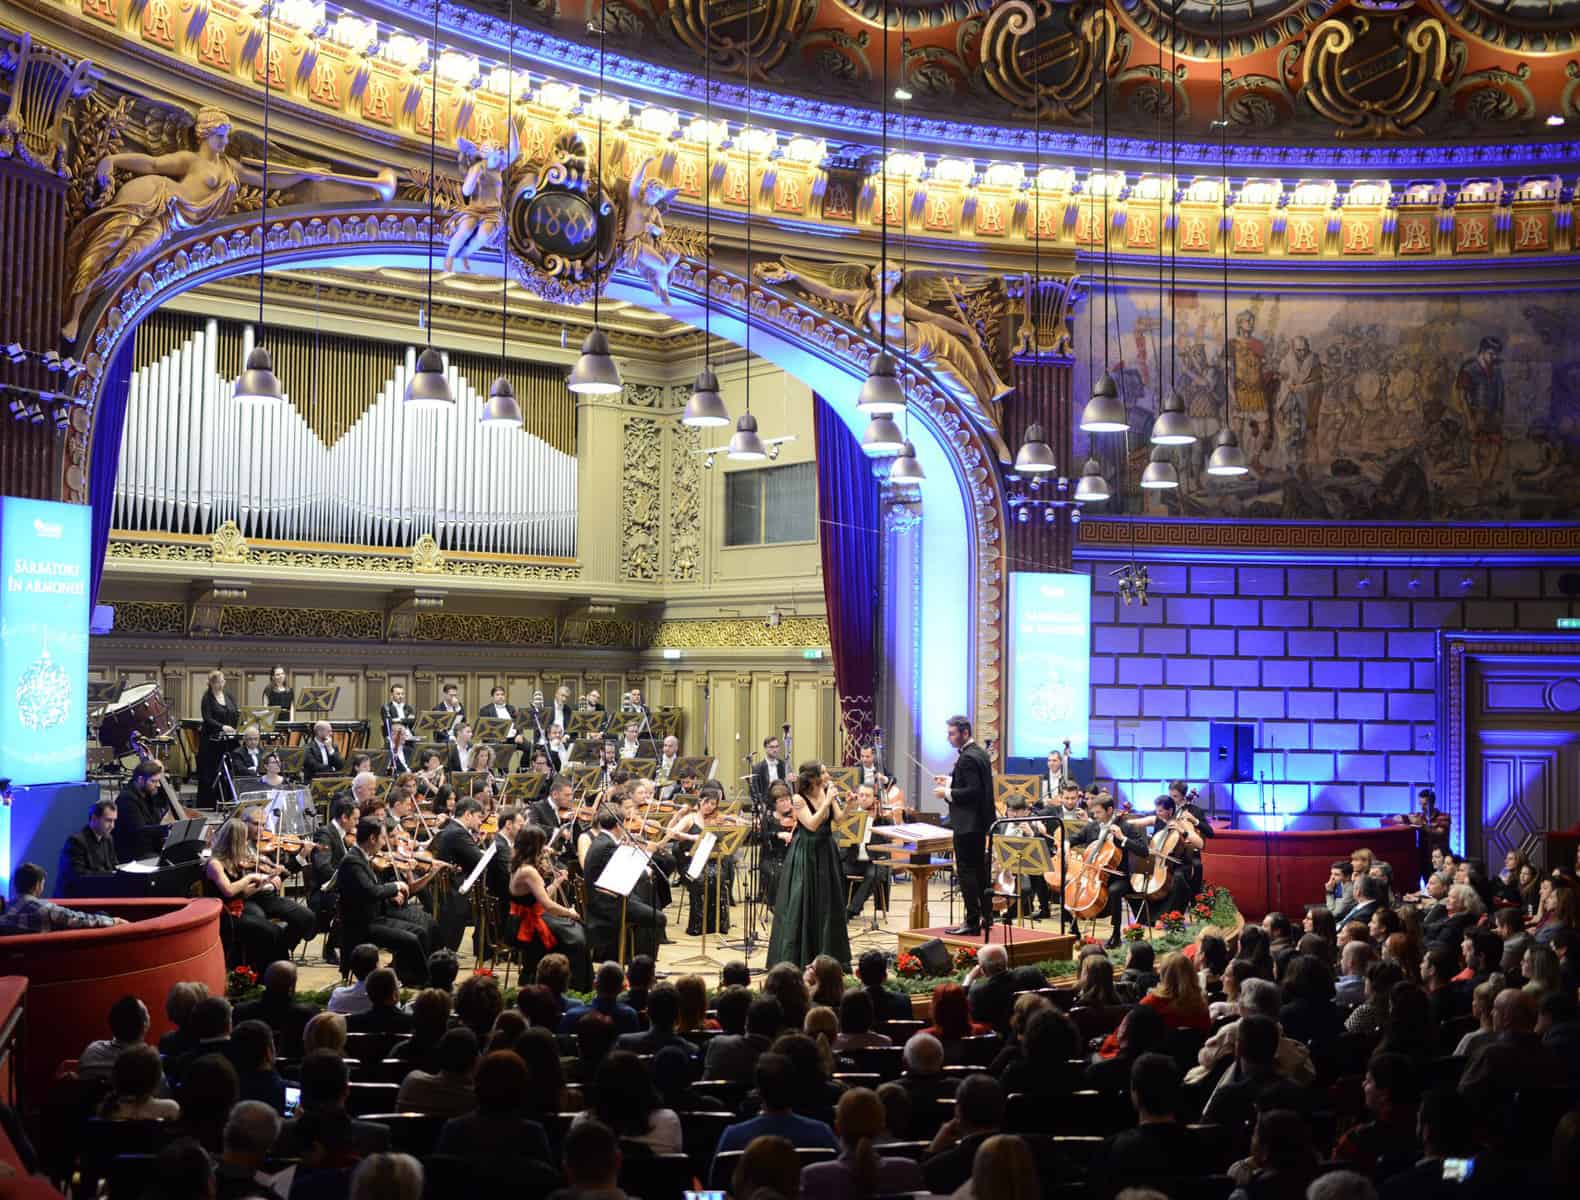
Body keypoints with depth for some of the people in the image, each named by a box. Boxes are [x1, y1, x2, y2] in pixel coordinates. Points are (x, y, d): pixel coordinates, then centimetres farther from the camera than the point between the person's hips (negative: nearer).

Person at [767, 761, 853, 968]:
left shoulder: (827, 793, 1)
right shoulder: (799, 799, -15)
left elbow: (839, 819, -3)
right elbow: (812, 824, -24)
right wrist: (827, 802, -25)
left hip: (826, 852, 6)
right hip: (805, 855, -6)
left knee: (828, 903, 12)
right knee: (801, 904, -4)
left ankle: (827, 953, 25)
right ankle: (793, 957, 4)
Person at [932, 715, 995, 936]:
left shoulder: (968, 758, -19)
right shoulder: (980, 753, 12)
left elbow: (973, 791, -25)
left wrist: (947, 793, -16)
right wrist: (950, 780, 15)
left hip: (967, 824, -10)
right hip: (981, 821, 10)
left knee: (966, 872, -6)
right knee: (979, 869, 17)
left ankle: (972, 921, -5)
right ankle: (986, 915, 25)